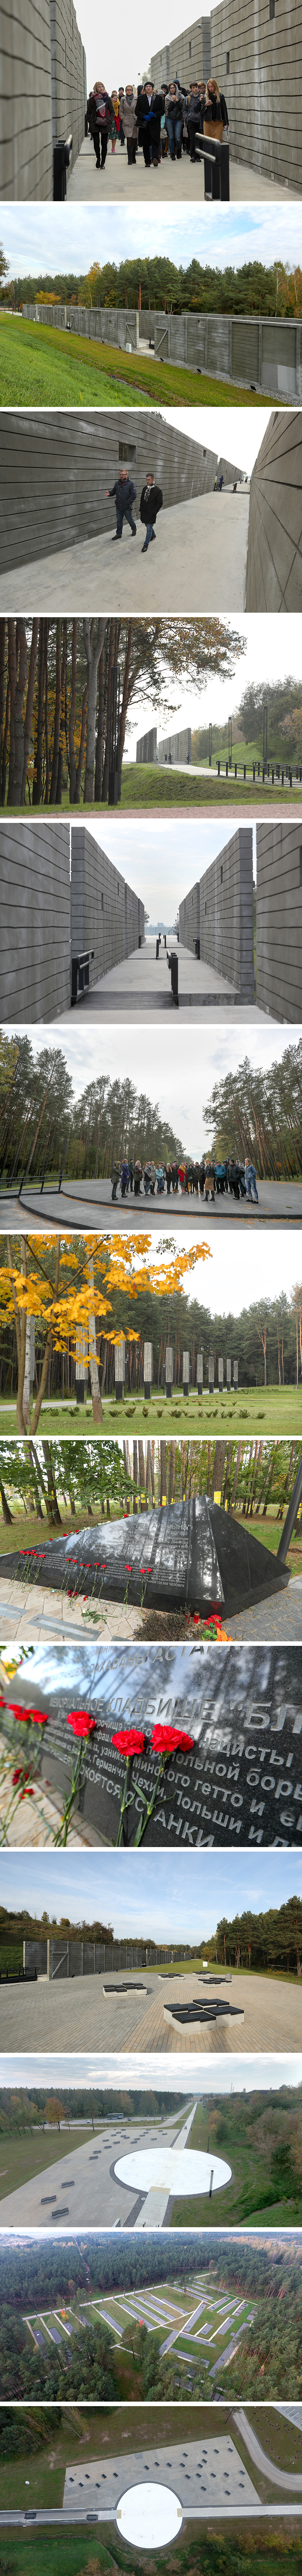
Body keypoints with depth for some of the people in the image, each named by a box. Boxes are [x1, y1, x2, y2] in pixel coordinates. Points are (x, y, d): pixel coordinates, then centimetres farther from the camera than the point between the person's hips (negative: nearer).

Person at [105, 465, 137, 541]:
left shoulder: (131, 484, -11)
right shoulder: (117, 483, 8)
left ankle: (134, 530, 36)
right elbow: (114, 491, 19)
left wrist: (128, 503, -17)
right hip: (119, 506, 5)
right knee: (119, 521, 10)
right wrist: (110, 493, -5)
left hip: (127, 507, -5)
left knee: (130, 520, 11)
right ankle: (119, 534, 20)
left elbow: (134, 495, -14)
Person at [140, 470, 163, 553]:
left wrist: (154, 513, -16)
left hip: (151, 514, -7)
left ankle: (146, 545, 1)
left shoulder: (158, 490, -13)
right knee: (147, 526, 23)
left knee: (149, 529, -4)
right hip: (144, 512, 7)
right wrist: (141, 509, 9)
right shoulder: (145, 489, 5)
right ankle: (153, 535, 49)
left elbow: (160, 504, -12)